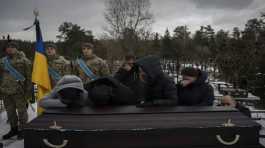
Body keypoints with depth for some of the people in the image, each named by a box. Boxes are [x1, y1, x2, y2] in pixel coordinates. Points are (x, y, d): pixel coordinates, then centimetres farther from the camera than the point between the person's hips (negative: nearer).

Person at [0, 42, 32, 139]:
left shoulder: (23, 60, -3)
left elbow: (28, 76, -5)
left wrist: (28, 89, -8)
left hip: (18, 91, -6)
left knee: (21, 111, 2)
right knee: (10, 111, 15)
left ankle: (22, 129, 15)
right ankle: (14, 129, 30)